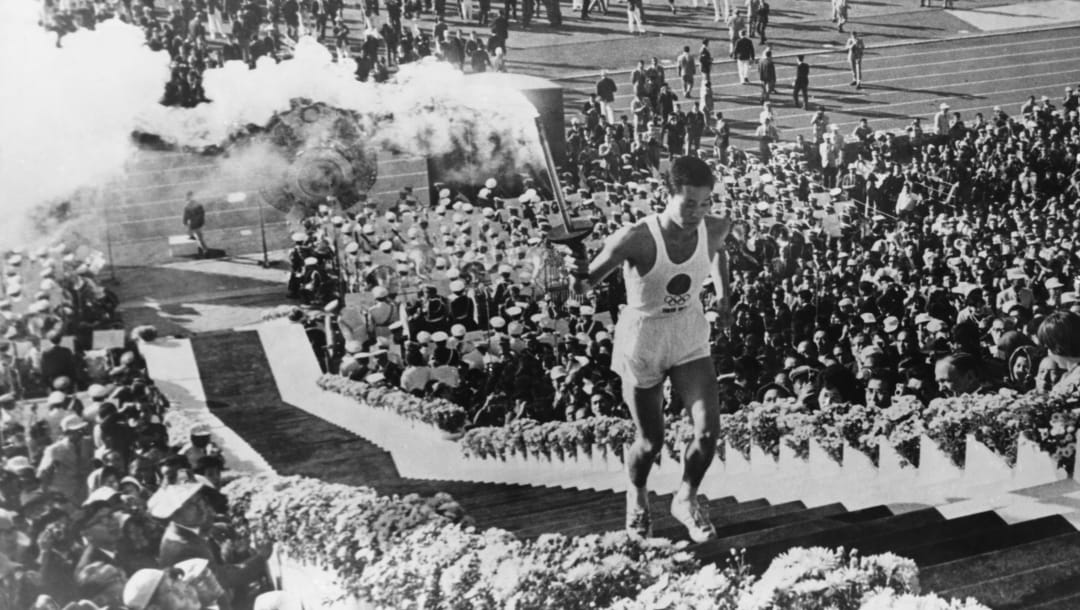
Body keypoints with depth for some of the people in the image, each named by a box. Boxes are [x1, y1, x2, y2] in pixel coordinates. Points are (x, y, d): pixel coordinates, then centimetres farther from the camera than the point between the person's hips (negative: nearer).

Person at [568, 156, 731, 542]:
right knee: (651, 442, 10)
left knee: (708, 430, -9)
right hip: (642, 344, -3)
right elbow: (585, 286, -24)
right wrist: (580, 275, -46)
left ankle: (686, 500, 22)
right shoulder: (636, 240, -29)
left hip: (691, 342, 4)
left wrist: (723, 294, 11)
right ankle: (636, 495, 46)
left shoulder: (715, 230, -13)